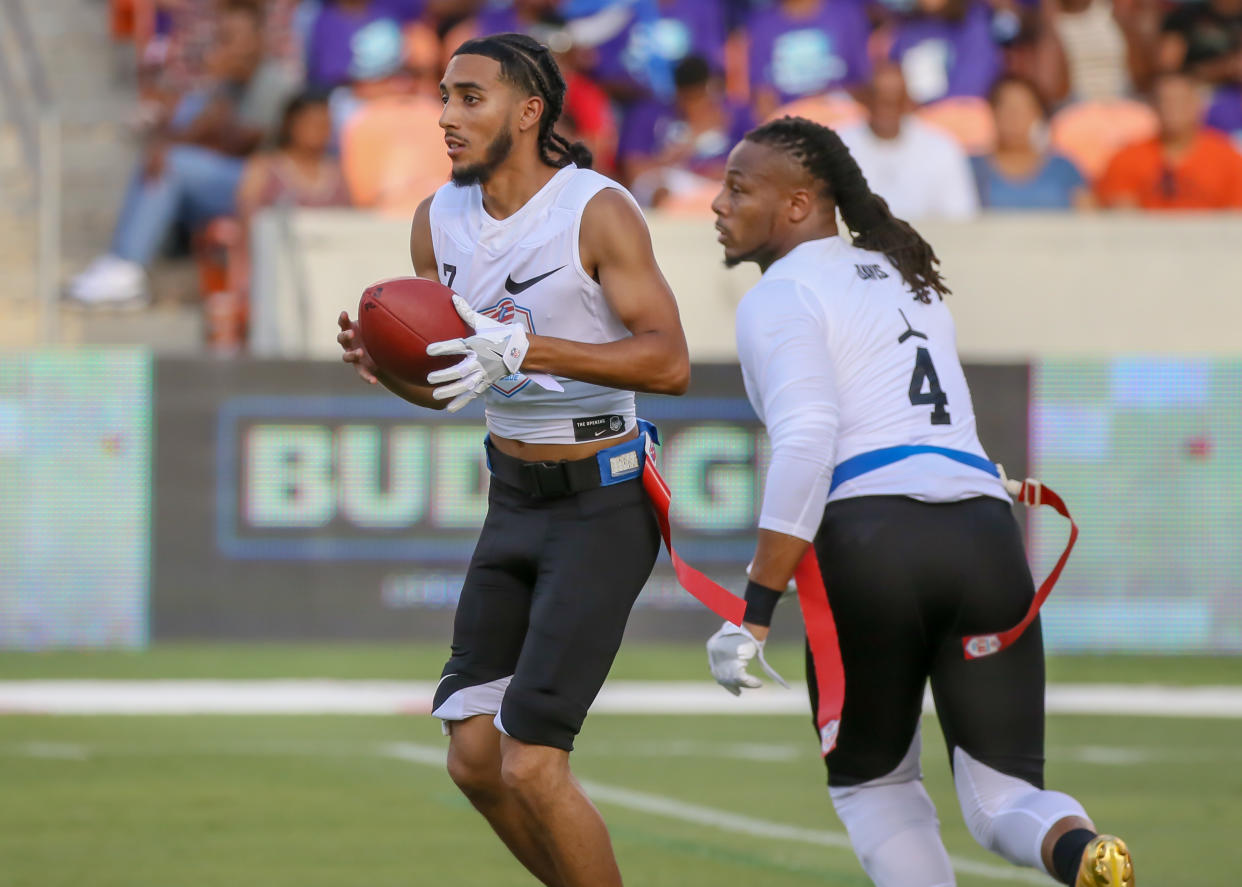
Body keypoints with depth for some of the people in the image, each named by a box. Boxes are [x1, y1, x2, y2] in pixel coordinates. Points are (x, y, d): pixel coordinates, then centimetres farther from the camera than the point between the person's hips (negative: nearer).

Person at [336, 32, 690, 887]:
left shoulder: (598, 212, -16)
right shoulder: (439, 222, 4)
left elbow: (669, 362, -24)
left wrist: (528, 350, -34)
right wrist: (380, 360, -9)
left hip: (602, 504, -7)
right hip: (514, 498, 7)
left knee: (531, 767, -14)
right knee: (475, 760, 4)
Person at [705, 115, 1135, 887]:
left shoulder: (780, 296, 2)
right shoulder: (907, 277, 27)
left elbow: (805, 443, -12)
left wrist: (755, 615, -14)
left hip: (870, 538, -5)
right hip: (983, 529, 6)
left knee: (873, 782, 18)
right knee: (1004, 801, 6)